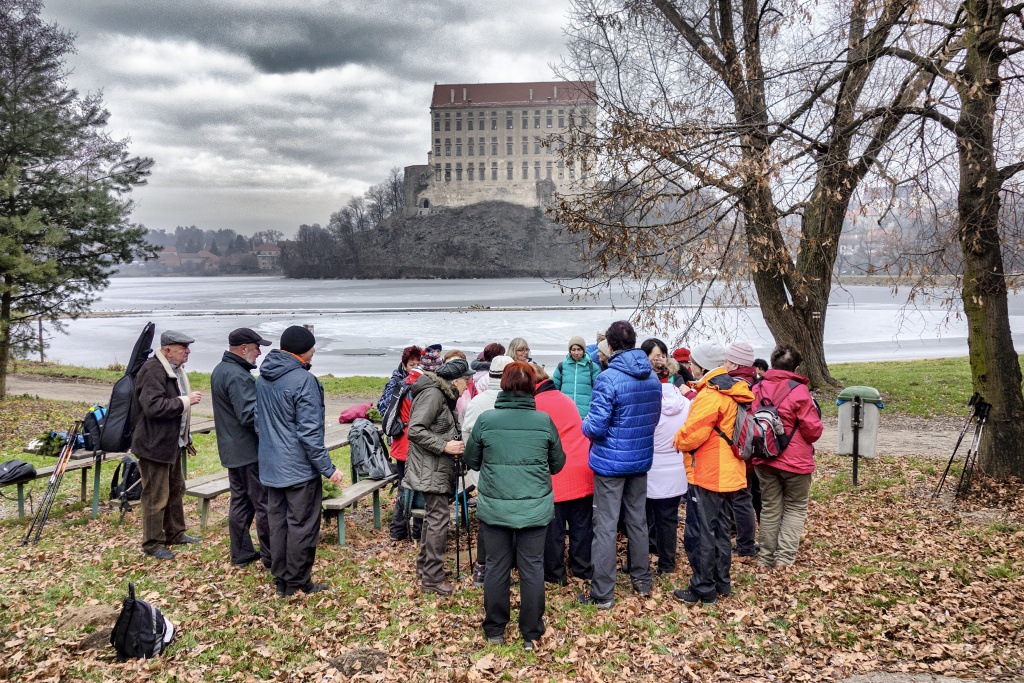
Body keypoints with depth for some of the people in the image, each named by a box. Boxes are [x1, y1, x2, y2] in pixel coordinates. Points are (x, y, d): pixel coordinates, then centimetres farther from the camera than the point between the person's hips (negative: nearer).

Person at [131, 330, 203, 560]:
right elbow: (154, 406, -32)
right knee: (156, 496, -1)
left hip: (172, 442, 11)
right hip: (155, 445, -11)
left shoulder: (175, 369, 13)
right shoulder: (153, 371, -21)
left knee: (176, 489, 21)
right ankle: (152, 544, 12)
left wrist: (185, 438, 24)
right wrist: (186, 401, -24)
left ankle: (175, 533, 36)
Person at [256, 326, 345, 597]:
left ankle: (280, 581, 25)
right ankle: (297, 583, 12)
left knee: (277, 522, 15)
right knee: (302, 524, 3)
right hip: (299, 468, -8)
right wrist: (328, 468, -17)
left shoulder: (263, 379, 7)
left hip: (270, 466, 8)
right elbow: (309, 432, -22)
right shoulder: (304, 380, -20)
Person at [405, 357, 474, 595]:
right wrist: (445, 446, -23)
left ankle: (423, 565, 30)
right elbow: (415, 430, -24)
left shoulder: (444, 396, 15)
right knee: (439, 517, -9)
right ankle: (432, 578, -3)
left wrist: (457, 443, 10)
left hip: (438, 468, 11)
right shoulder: (432, 394, -17)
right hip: (429, 469, -11)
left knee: (433, 515, 17)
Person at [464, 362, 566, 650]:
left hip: (494, 507, 0)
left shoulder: (485, 420, -8)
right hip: (535, 508, 0)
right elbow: (557, 464, 6)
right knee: (532, 568, 12)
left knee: (497, 566, 14)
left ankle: (495, 631, 27)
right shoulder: (544, 421, -7)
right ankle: (531, 634, 22)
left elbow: (470, 460, 5)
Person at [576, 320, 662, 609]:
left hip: (610, 461, -7)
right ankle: (642, 580, 33)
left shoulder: (608, 379, -20)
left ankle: (602, 594, 6)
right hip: (641, 459, 7)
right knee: (638, 520, 20)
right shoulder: (653, 378, 3)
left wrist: (585, 425, -1)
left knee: (605, 526, 0)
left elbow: (596, 427, -22)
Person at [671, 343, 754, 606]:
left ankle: (703, 591, 7)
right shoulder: (734, 393, 11)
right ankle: (722, 583, 29)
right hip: (729, 474, 10)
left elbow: (692, 434, -24)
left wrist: (679, 440, -4)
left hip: (706, 476, -10)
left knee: (699, 534, 0)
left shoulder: (710, 395, -20)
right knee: (721, 530, 19)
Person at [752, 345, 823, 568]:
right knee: (795, 508, 10)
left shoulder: (757, 390, 1)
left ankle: (766, 559, 20)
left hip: (764, 460, 5)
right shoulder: (799, 391, -15)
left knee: (770, 509, 15)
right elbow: (813, 431, -11)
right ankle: (784, 557, 2)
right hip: (795, 461, -4)